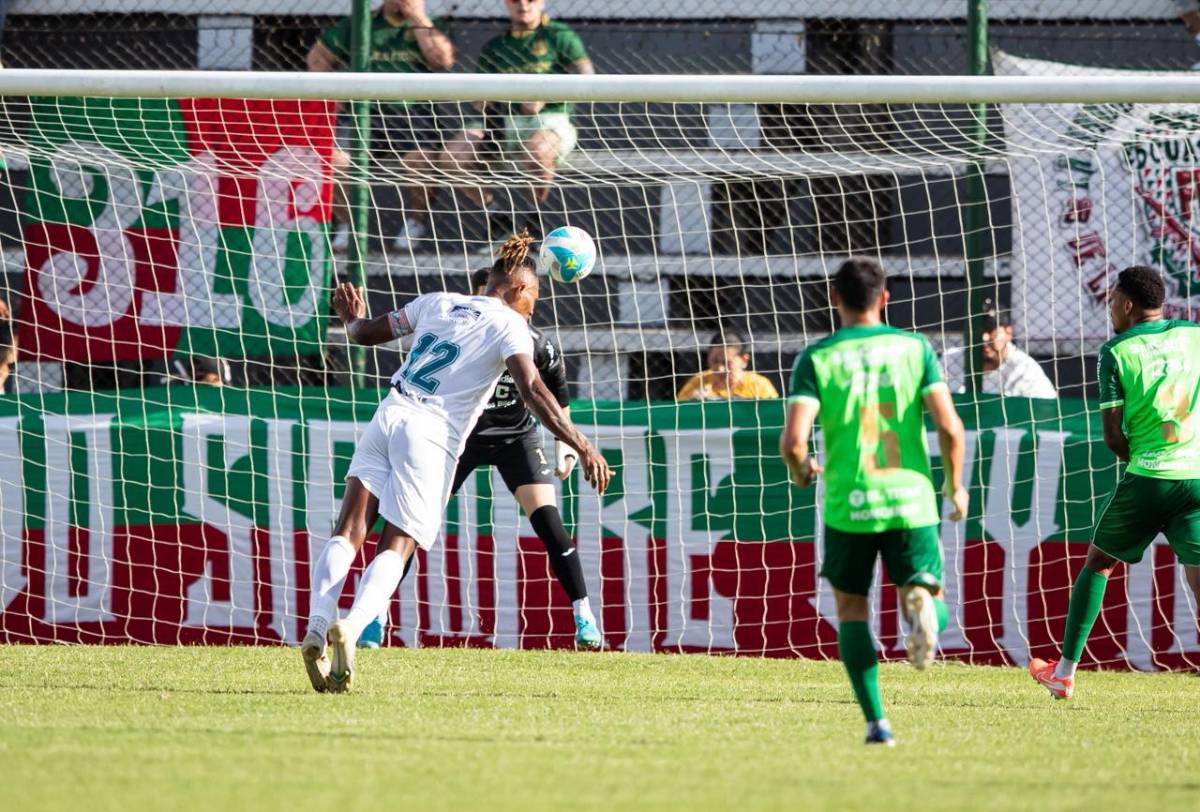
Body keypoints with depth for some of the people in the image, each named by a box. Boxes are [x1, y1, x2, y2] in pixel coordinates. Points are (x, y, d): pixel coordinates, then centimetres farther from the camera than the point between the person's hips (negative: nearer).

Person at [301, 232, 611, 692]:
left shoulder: (438, 303, 17)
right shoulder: (509, 326, 2)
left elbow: (367, 332, 26)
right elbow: (532, 391, -12)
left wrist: (351, 319, 50)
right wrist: (581, 448, -15)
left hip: (389, 415, 4)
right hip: (433, 435, -4)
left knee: (349, 533, -4)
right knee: (396, 548, -6)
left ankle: (317, 629, -23)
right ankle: (351, 627, -31)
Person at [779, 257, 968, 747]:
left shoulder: (816, 359, -2)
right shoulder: (914, 348, 1)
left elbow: (794, 439, -13)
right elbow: (949, 426, -7)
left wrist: (800, 472, 11)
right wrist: (956, 486, 9)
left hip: (848, 505, 0)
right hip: (911, 501, 0)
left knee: (851, 606, 17)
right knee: (929, 599, 13)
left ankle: (876, 720, 5)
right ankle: (922, 606, -27)